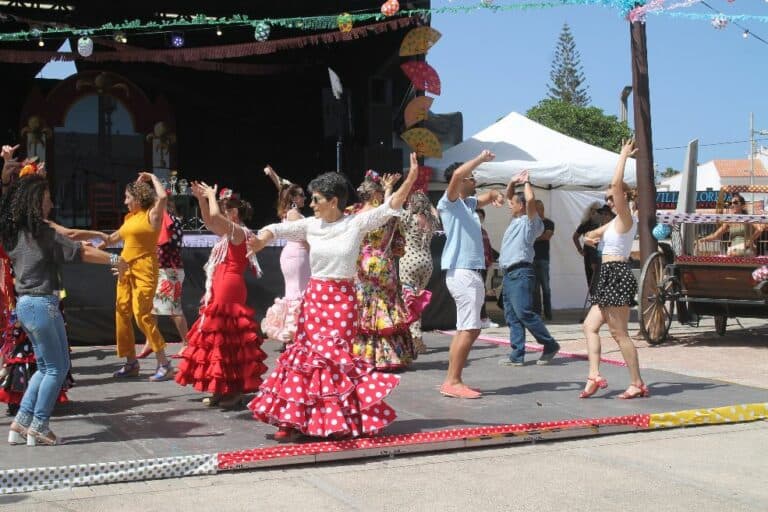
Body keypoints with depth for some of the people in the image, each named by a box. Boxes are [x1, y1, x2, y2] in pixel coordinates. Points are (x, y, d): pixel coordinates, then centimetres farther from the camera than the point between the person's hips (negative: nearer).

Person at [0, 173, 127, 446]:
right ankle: (38, 427, 7)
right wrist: (114, 259, -5)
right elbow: (82, 252, -14)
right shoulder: (42, 233, -14)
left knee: (46, 367, 17)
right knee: (57, 368, 3)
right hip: (42, 304, -9)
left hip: (25, 304, 9)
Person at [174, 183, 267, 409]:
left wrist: (212, 195, -10)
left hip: (229, 291, -10)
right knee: (220, 338, 12)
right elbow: (209, 222, 26)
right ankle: (222, 390, 18)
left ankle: (236, 391, -1)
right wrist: (201, 199, 15)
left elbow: (214, 216, -25)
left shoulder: (240, 232, -12)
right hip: (220, 291, 10)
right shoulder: (229, 234, 16)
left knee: (227, 338, -7)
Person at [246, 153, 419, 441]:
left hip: (343, 300, -3)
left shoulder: (356, 223, -4)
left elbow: (390, 207, -9)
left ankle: (341, 420, 5)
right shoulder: (310, 225, 5)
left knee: (334, 356, -7)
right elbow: (277, 229, 7)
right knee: (307, 354, 3)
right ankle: (294, 418, 11)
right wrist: (260, 241, -14)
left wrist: (411, 178, -21)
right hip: (314, 297, 3)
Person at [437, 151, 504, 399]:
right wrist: (481, 158, -15)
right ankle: (453, 382, -9)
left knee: (465, 329, 10)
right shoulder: (449, 202, -6)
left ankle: (451, 380, 13)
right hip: (461, 272, -9)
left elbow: (486, 197, 32)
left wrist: (495, 194, 8)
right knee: (470, 329, -12)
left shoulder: (469, 202, 17)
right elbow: (457, 175, -24)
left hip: (471, 272, 9)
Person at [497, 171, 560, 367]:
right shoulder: (516, 220, 20)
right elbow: (508, 197, 31)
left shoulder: (530, 221, -4)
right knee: (512, 316, 5)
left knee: (524, 312, -15)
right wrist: (513, 183, 15)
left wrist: (526, 182, -5)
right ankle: (517, 356, 4)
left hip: (521, 273, -9)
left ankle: (550, 345, -4)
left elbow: (530, 199, -21)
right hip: (509, 274, 9)